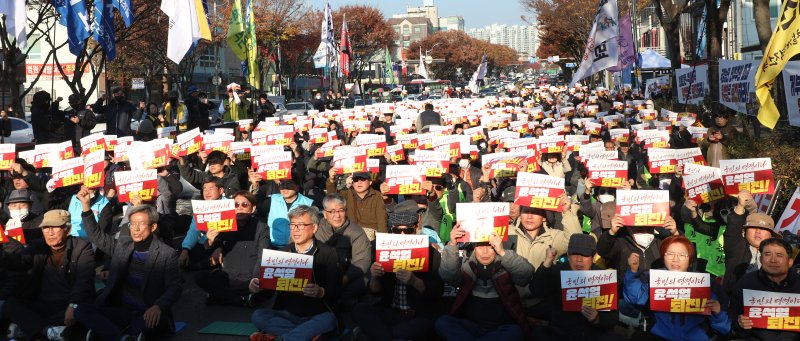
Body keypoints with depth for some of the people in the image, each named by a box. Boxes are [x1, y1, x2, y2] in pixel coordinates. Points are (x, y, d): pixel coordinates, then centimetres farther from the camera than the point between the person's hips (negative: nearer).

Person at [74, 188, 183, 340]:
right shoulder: (122, 245, 13)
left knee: (151, 323, -41)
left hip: (148, 316, -5)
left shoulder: (167, 254, -4)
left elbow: (175, 287, -9)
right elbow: (96, 236, 16)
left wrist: (158, 306, -28)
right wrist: (86, 205, 4)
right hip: (121, 311, 6)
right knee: (81, 310, -18)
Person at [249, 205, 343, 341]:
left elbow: (336, 290, -6)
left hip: (316, 316, -3)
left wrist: (321, 292, -28)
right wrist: (255, 285, -15)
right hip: (286, 313, 3)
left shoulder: (328, 253, 3)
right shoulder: (283, 252, 14)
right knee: (258, 316, -23)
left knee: (329, 319, -34)